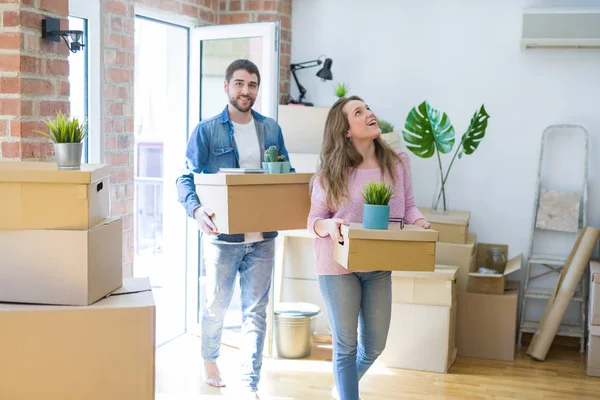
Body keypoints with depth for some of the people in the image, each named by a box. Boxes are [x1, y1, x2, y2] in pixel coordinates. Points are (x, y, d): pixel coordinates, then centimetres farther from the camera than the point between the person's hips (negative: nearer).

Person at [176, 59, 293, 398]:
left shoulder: (271, 129, 6)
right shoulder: (207, 131, -4)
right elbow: (186, 180, -9)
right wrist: (197, 209, -28)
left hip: (263, 236, 2)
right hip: (222, 235, -2)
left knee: (256, 311, 5)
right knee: (217, 306, 14)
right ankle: (210, 359, 43)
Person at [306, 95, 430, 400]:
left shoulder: (397, 162, -2)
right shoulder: (330, 173, -9)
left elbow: (408, 206, 7)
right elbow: (314, 220, -4)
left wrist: (421, 224, -14)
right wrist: (329, 225, -26)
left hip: (379, 267, 4)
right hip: (338, 267, -4)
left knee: (375, 345, 16)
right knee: (346, 345, 6)